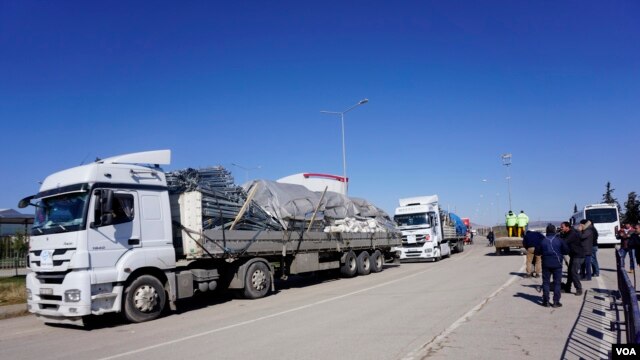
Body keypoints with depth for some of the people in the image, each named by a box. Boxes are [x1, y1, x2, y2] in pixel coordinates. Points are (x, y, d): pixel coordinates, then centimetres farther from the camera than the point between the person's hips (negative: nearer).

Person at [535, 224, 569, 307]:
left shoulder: (543, 240, -2)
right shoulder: (559, 240, -5)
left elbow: (537, 252, 3)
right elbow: (566, 251, -2)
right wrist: (559, 252, 16)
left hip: (546, 264, 1)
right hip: (557, 264, -1)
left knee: (546, 282, 7)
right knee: (557, 282, 6)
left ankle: (546, 301, 6)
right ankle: (556, 302, 5)